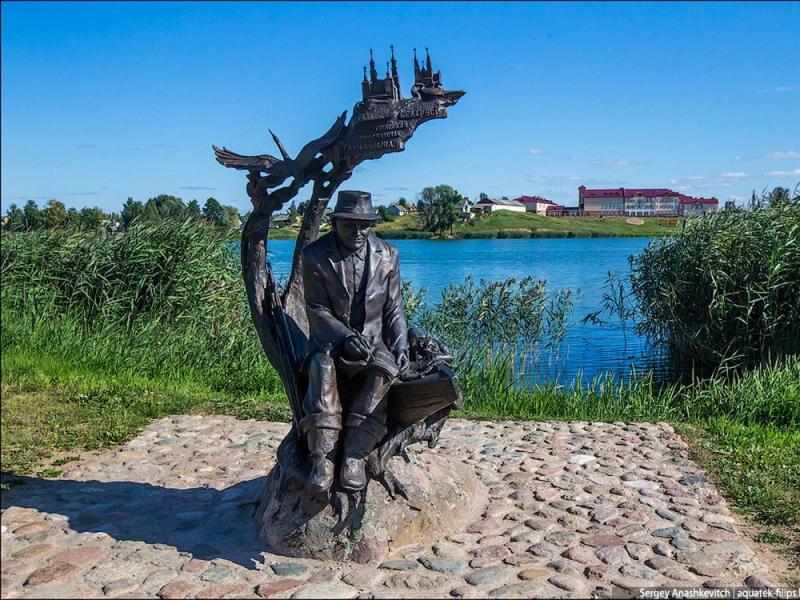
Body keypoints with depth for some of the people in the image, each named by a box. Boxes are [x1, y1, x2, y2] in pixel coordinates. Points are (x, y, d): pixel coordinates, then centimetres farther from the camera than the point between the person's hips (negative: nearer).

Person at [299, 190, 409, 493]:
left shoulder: (387, 255, 5)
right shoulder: (315, 255, -3)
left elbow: (393, 309, 9)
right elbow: (317, 310, -7)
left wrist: (401, 344, -7)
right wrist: (346, 337, -23)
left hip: (373, 339, 2)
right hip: (330, 339, -1)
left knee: (383, 368, -32)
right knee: (322, 365, -35)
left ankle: (355, 456, -31)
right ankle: (322, 457, -37)